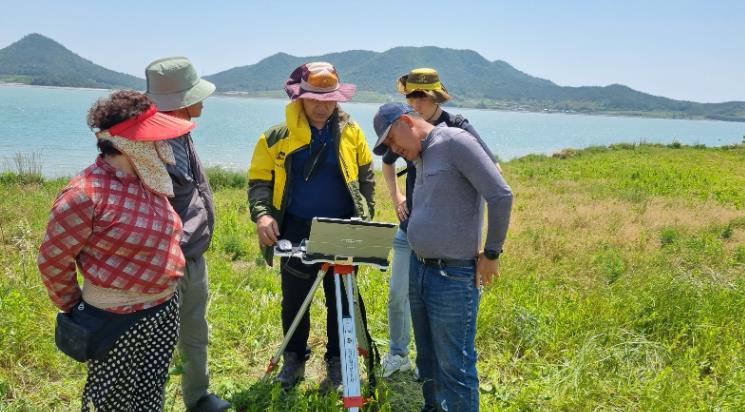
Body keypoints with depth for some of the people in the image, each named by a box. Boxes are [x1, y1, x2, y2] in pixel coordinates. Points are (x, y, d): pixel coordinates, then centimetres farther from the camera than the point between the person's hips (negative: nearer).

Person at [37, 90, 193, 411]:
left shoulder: (149, 180, 1)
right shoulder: (86, 194, -24)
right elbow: (52, 259, -15)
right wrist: (73, 307, -3)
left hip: (165, 311, 7)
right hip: (117, 322, -7)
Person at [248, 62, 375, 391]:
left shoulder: (351, 133, 1)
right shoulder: (277, 136, -3)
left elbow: (366, 176, 10)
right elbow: (259, 180, 0)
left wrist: (366, 217, 2)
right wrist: (262, 214, -17)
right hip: (298, 230, 0)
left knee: (340, 299, 9)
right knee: (294, 299, 12)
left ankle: (337, 362, 26)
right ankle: (294, 358, 31)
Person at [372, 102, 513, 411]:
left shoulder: (455, 142, -13)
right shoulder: (420, 157, 15)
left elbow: (501, 195, -18)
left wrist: (491, 253, -12)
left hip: (453, 276, -9)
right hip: (418, 269, 9)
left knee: (454, 366, 0)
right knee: (427, 359, 19)